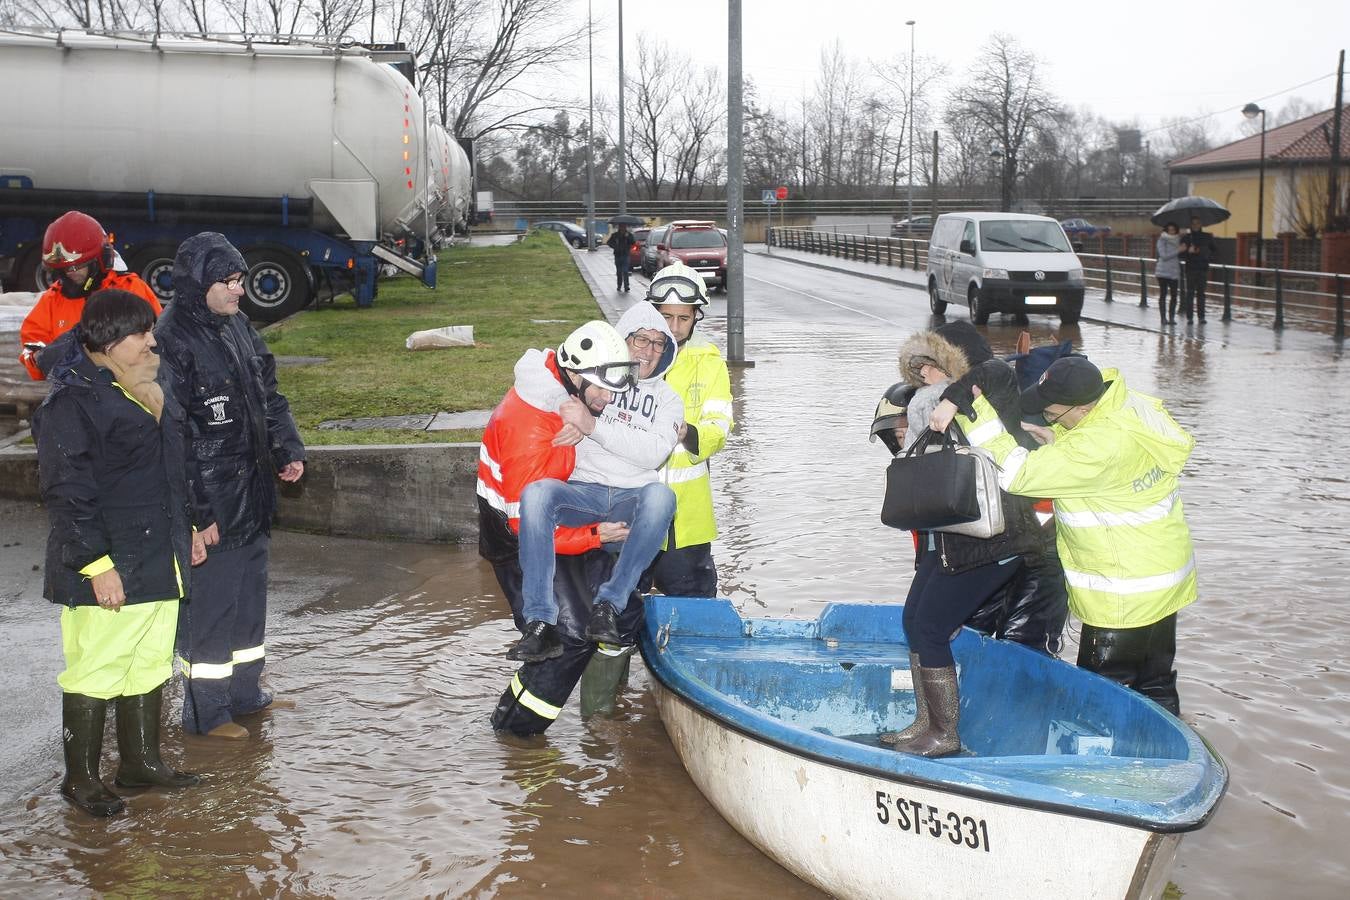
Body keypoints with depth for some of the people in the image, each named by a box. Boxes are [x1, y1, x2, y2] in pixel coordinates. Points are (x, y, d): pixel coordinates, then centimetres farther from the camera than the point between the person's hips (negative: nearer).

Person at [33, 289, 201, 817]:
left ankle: (141, 761, 30)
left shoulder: (146, 389, 13)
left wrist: (187, 528, 23)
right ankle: (81, 777, 15)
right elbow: (68, 492, -20)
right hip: (109, 570, -9)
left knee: (150, 664, 16)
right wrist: (97, 564, -21)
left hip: (159, 563, 9)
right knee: (96, 670, 1)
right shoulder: (72, 402, -16)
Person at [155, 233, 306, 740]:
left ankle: (244, 692, 34)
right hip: (209, 500, -9)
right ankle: (206, 711, 16)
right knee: (209, 604, 2)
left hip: (250, 494, 9)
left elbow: (269, 396, 18)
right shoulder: (173, 342, -19)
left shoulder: (237, 327, 7)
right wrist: (195, 513, -21)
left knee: (249, 593, 19)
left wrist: (288, 450, 6)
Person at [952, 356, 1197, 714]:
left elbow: (1017, 473, -32)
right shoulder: (1131, 404, -4)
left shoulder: (1101, 446, -32)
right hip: (1163, 577, 10)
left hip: (1126, 596, -10)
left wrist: (974, 409, -28)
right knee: (1156, 686, 21)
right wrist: (1057, 440, -5)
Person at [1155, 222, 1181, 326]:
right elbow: (1164, 255, -12)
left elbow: (1180, 256, 19)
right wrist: (1178, 250, -14)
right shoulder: (1162, 240, -2)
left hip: (1174, 272, 4)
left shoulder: (1178, 240, 14)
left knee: (1174, 295, -1)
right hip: (1163, 271, -4)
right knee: (1163, 294, -2)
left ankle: (1172, 317, 5)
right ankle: (1163, 318, 1)